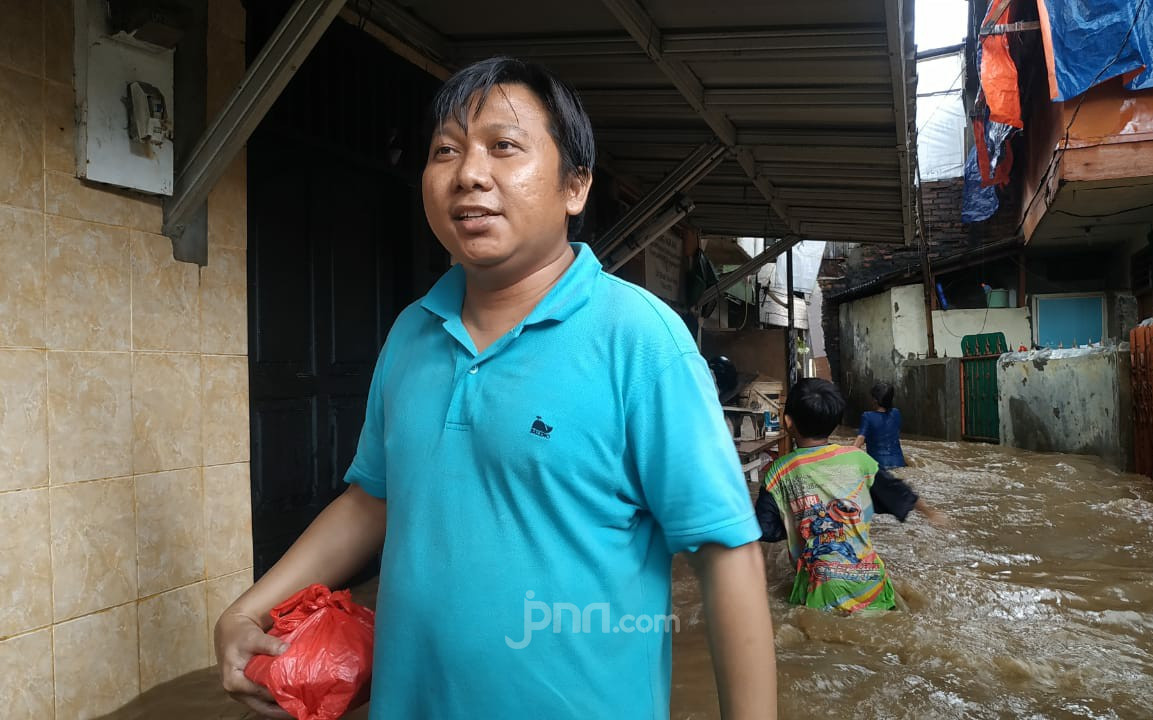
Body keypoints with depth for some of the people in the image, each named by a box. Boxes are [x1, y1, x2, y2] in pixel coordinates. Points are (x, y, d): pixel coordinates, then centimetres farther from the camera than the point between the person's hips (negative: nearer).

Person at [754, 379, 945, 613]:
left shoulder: (779, 472, -6)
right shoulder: (856, 458, 0)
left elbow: (765, 530, -2)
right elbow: (892, 490, 15)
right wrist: (927, 510, 33)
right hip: (866, 576, 2)